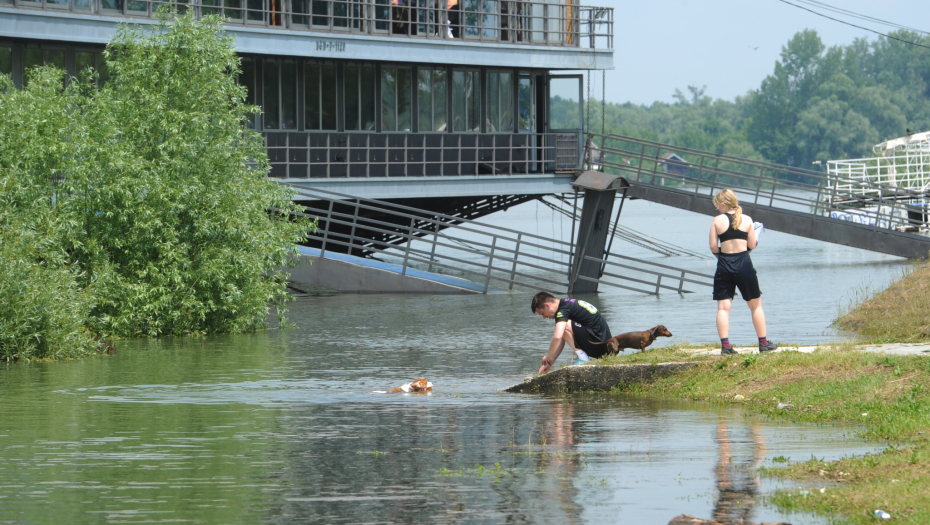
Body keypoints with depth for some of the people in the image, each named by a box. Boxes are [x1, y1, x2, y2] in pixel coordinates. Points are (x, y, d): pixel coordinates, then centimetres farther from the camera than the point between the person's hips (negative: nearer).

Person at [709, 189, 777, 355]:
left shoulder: (718, 221, -3)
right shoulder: (746, 220, 0)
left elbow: (713, 248, -5)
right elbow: (752, 245, 1)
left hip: (724, 266, -1)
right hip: (744, 264, 1)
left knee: (723, 307, 2)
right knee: (756, 305, 13)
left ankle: (725, 344, -8)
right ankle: (763, 343, 16)